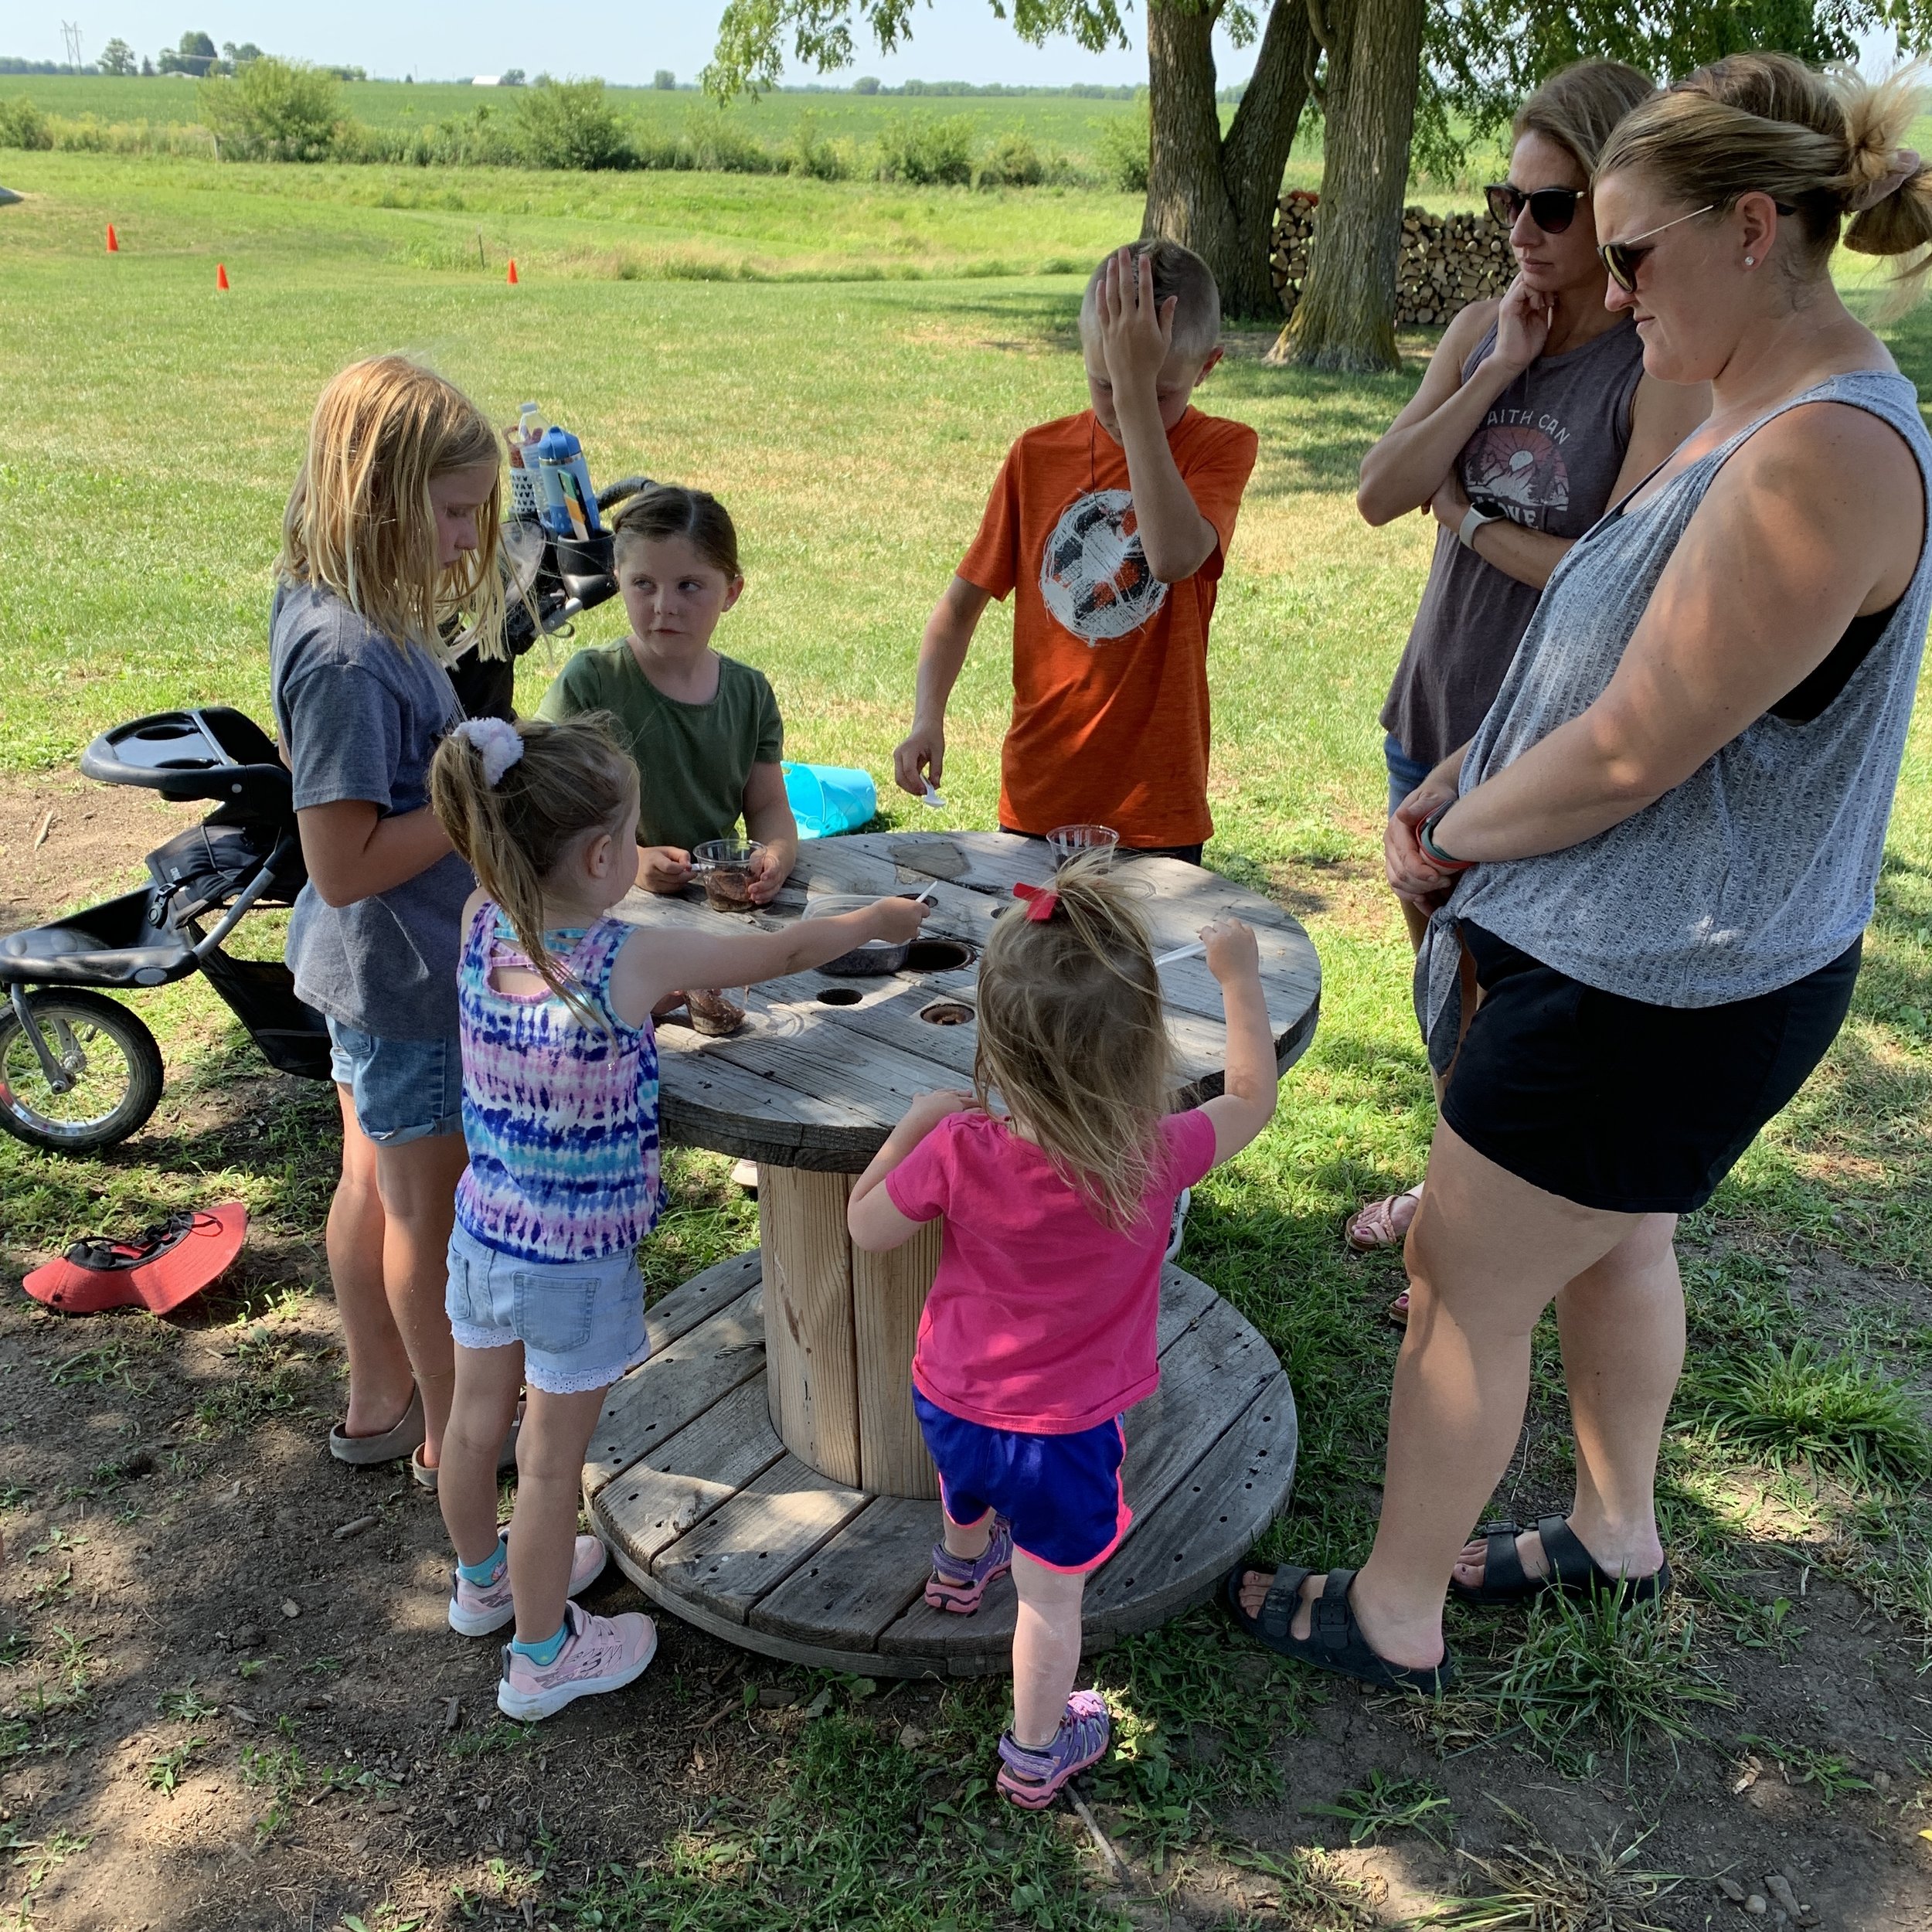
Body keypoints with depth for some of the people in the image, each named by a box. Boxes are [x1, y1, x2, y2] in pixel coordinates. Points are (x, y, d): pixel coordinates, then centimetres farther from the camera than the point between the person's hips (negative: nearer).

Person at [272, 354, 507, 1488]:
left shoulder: (335, 611, 1)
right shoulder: (348, 653, -28)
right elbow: (346, 863, -28)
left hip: (368, 969, 9)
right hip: (408, 978, -9)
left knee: (376, 1182, 22)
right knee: (432, 1207, 9)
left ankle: (380, 1401, 42)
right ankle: (455, 1436, 31)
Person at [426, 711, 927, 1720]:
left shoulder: (480, 926, -12)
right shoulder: (635, 962, -26)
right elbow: (785, 951, -12)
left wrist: (652, 874, 17)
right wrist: (876, 920, 5)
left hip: (484, 1230, 6)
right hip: (577, 1260, -6)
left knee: (476, 1418, 25)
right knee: (550, 1461, 12)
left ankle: (483, 1579, 51)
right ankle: (542, 1656, 33)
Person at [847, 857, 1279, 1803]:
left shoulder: (960, 1151, -25)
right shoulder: (1157, 1158, -28)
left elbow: (866, 1226, -8)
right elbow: (1253, 1096, -8)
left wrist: (914, 1125, -2)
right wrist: (1238, 977, 1)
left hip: (948, 1403, 3)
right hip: (1060, 1434, -2)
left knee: (968, 1497, 37)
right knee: (1050, 1600, 20)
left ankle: (960, 1566, 68)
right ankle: (1035, 1755, 41)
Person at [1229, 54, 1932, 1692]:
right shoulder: (1757, 420, 8)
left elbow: (1629, 752, -26)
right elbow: (1605, 661, 13)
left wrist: (1453, 837, -10)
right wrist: (1458, 787, -1)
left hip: (1653, 988, -10)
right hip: (1662, 959, 10)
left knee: (1465, 1288, 4)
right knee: (1612, 1247, 25)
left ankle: (1394, 1615, 24)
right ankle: (1618, 1532, 48)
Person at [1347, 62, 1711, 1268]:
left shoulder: (1668, 369, -15)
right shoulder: (1480, 331, 3)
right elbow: (1378, 496, -8)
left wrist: (1465, 513, -11)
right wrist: (1500, 371, -15)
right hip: (1435, 713, 6)